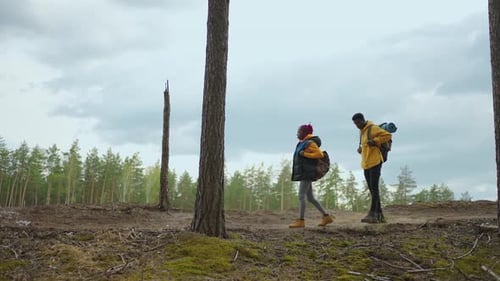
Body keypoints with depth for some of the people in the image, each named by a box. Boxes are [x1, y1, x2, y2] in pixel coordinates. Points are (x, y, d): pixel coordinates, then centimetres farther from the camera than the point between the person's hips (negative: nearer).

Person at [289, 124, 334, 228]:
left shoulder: (310, 143, -10)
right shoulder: (303, 143, 18)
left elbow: (320, 154, -18)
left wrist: (304, 154, -17)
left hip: (307, 174, -10)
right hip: (303, 174, 10)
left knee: (301, 196, -10)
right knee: (310, 198, 9)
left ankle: (301, 220, -8)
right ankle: (326, 217, 13)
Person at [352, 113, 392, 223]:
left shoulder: (373, 128, -6)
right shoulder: (362, 131, 20)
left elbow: (388, 135, -11)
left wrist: (375, 141, -18)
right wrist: (360, 148, 11)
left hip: (375, 162, -9)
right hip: (366, 164, 9)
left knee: (374, 189, -12)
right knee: (372, 190, 7)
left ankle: (372, 214, -15)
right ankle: (379, 215, 11)